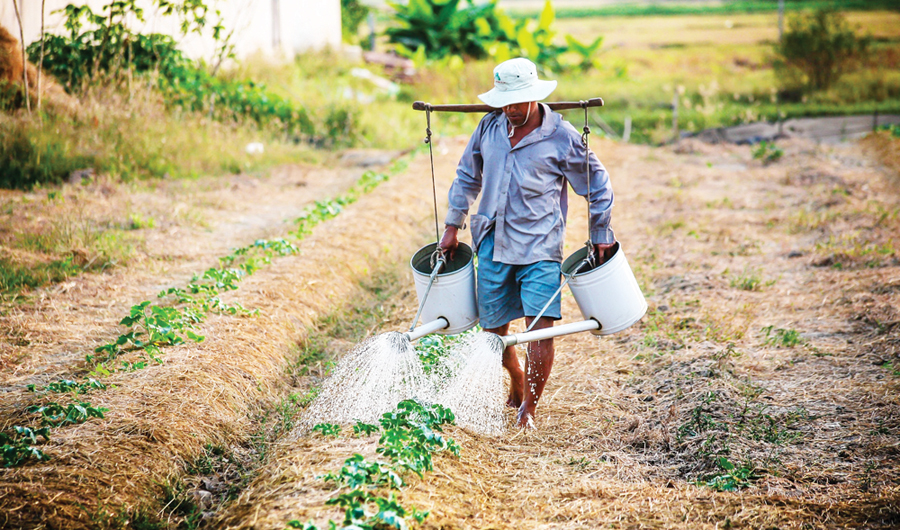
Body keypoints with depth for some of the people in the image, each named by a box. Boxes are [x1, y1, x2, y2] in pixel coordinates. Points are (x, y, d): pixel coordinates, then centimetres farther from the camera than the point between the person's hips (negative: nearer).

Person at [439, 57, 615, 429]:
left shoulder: (561, 137, -7)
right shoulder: (490, 127, 4)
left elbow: (597, 185, 4)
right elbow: (467, 176, 18)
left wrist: (601, 236, 6)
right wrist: (453, 225, 16)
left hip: (539, 246, -4)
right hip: (493, 243, 4)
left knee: (540, 325, -14)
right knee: (493, 327, 9)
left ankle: (529, 407, -1)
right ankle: (517, 382, 38)